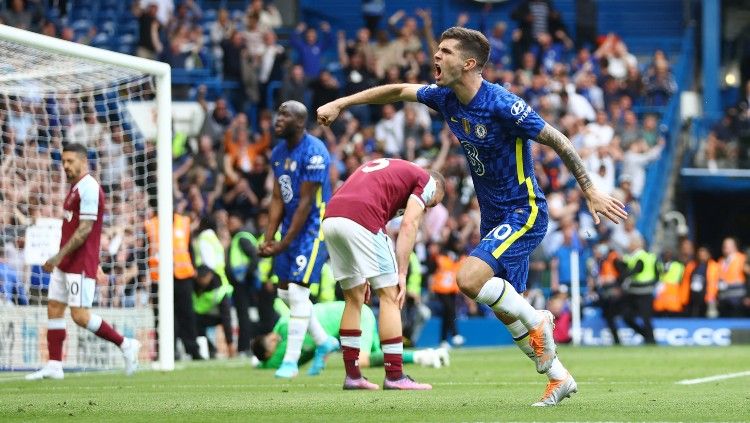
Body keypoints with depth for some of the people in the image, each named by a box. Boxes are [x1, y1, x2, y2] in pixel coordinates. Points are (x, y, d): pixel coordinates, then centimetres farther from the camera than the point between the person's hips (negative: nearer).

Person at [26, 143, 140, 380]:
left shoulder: (89, 189, -15)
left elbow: (85, 229, -21)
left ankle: (125, 345, 1)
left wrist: (59, 256, -22)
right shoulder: (76, 188, 16)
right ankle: (54, 367, 7)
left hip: (80, 264, -10)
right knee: (54, 310, 6)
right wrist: (96, 265, 24)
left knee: (80, 316, -12)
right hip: (66, 263, 10)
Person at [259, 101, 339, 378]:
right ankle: (324, 341, 28)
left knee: (297, 290, -11)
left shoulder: (314, 153, -19)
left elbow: (305, 203, -20)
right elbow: (278, 199, 8)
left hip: (314, 227, -9)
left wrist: (284, 244, -19)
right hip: (291, 226, 9)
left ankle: (291, 360, -5)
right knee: (285, 291, 11)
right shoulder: (278, 152, 7)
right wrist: (268, 239, -3)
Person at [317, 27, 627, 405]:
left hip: (524, 213, -8)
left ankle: (536, 322, -5)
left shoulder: (502, 105, -23)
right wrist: (340, 103, 15)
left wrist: (591, 193, -14)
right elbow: (398, 91, 15)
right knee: (506, 310, 10)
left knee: (469, 278, -26)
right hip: (493, 218, 8)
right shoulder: (446, 97, -1)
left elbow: (558, 141, -17)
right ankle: (558, 378, 23)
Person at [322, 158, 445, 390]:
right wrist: (402, 275, -1)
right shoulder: (426, 181, 15)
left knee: (354, 298, 19)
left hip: (330, 218, 7)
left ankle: (352, 375, 19)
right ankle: (394, 376, 1)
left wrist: (363, 276, 28)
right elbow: (408, 225, 0)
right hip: (361, 220, -7)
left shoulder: (384, 166, 35)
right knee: (389, 296, 2)